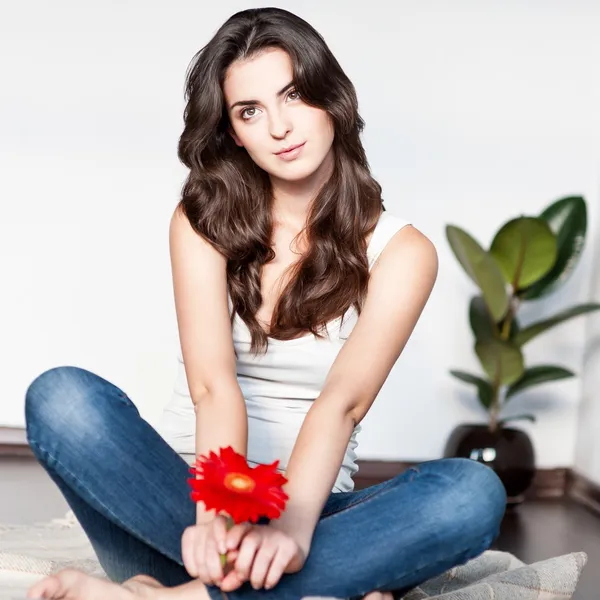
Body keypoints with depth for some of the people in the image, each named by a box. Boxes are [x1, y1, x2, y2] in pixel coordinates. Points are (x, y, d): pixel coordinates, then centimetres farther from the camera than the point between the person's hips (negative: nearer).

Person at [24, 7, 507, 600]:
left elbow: (342, 401, -16)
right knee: (62, 396, -27)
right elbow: (213, 385, -14)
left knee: (474, 492, -29)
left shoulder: (400, 251, 0)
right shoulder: (202, 221, 2)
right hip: (186, 494, 1)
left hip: (308, 506, 0)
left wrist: (291, 525, -35)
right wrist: (219, 517, -33)